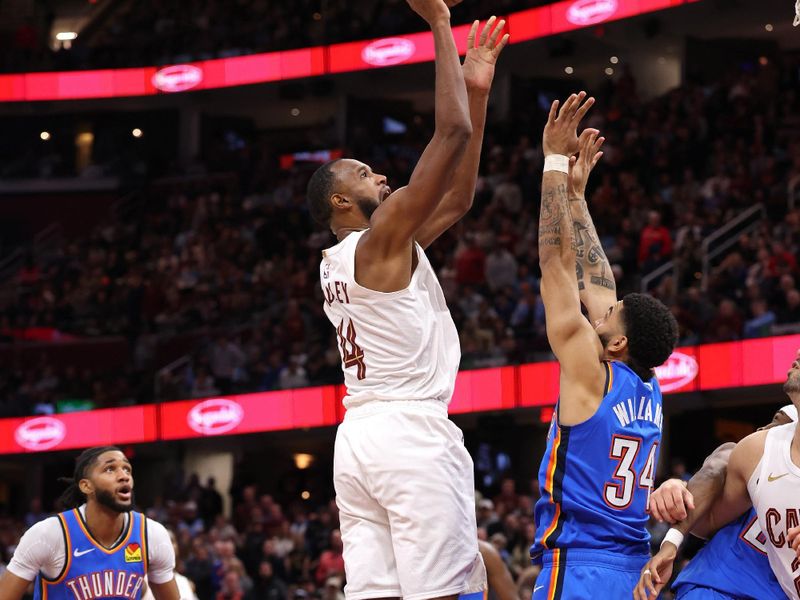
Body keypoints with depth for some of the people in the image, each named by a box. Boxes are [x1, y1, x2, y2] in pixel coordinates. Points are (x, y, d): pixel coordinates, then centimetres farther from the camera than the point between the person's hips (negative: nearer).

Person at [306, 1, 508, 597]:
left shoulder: (337, 262, 20)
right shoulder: (384, 236, -5)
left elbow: (458, 199, 24)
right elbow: (452, 135, -11)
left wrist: (477, 92, 22)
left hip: (358, 435, 9)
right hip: (411, 430, -9)